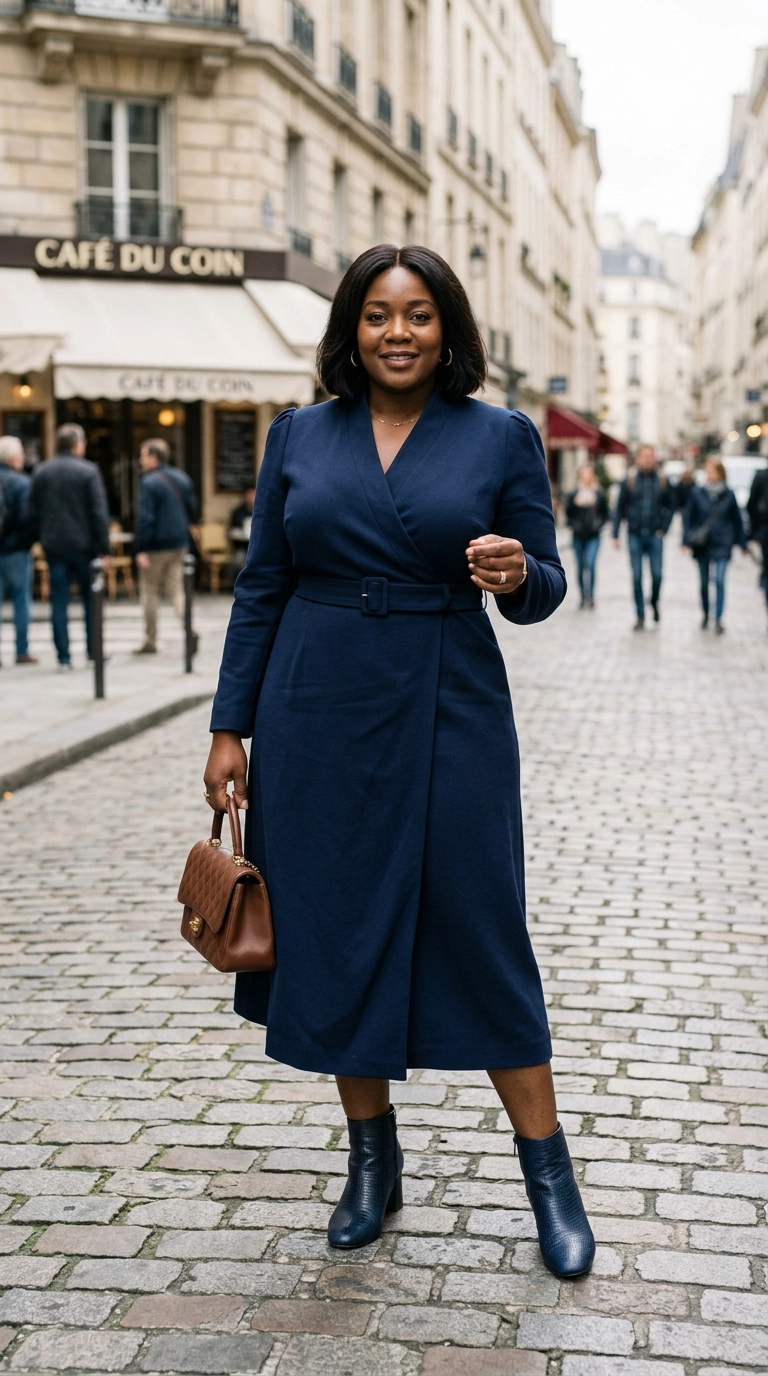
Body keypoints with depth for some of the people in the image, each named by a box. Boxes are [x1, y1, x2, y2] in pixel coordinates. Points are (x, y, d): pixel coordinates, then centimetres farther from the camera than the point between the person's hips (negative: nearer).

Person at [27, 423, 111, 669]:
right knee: (92, 599, 10)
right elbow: (99, 512, -10)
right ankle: (94, 651, 13)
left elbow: (33, 512, 7)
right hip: (84, 545, -3)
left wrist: (37, 539, 14)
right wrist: (104, 548, -8)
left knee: (59, 603, 4)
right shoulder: (88, 471, -7)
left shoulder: (40, 473, 6)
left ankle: (63, 656, 1)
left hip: (54, 546, 3)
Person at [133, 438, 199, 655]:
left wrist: (141, 549, -19)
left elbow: (145, 518, -19)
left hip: (156, 546, -6)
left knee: (150, 592, 6)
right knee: (176, 590, 8)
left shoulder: (149, 482, -13)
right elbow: (193, 513, 14)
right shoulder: (183, 478, 9)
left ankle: (150, 641, 11)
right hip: (179, 544, 6)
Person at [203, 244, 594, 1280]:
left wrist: (517, 575, -19)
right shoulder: (299, 437, 6)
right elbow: (261, 588, 8)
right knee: (336, 934, 7)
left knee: (480, 932, 1)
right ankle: (374, 1161, 25)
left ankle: (549, 1173, 16)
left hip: (448, 718, -2)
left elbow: (545, 589, 5)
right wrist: (231, 726, 4)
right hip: (317, 718, 2)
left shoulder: (502, 438, 1)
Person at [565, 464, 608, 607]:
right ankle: (584, 596, 17)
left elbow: (605, 513, 9)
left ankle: (589, 594, -14)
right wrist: (574, 525, -5)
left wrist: (598, 524, -6)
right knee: (580, 567, 7)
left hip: (593, 536, -2)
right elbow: (568, 513, 10)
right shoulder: (573, 494, 3)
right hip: (578, 536, 2)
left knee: (590, 564, -16)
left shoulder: (599, 494, 2)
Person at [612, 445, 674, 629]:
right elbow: (619, 508, 3)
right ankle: (640, 616, 8)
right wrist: (615, 534, -1)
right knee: (637, 577, 0)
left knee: (657, 574, -5)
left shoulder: (662, 481, 3)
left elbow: (670, 506, 12)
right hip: (635, 536, 0)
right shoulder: (629, 481, 0)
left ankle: (654, 602, 25)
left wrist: (663, 528, 2)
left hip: (655, 536, 0)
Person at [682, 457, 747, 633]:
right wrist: (686, 540, -5)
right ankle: (705, 614, 30)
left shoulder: (728, 495, 0)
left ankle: (718, 619, -11)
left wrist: (742, 544, 11)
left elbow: (737, 520, 8)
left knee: (719, 580, -13)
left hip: (722, 545, -1)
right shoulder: (697, 493, 0)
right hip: (702, 545, 1)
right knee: (704, 582, 11)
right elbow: (688, 517, 3)